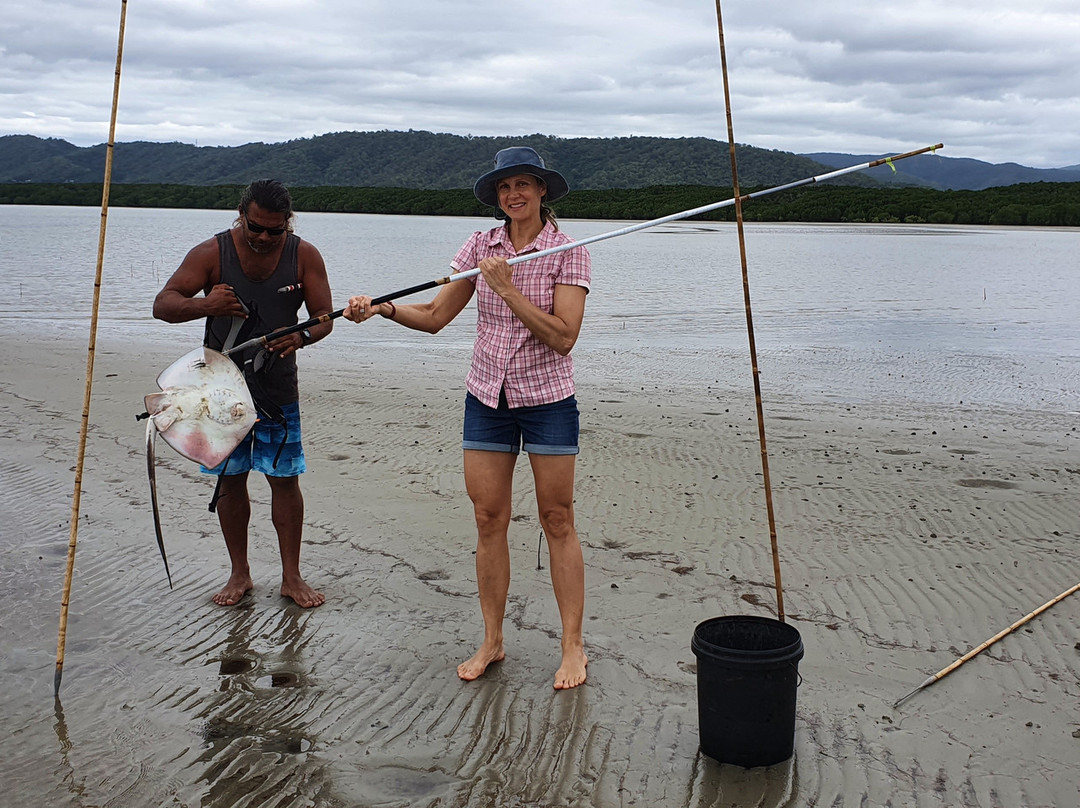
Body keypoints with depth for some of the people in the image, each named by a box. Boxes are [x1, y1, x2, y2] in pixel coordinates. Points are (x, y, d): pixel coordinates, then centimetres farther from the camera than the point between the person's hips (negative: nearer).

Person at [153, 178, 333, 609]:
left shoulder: (304, 256, -5)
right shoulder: (212, 253, -8)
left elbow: (324, 317, -3)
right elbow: (162, 304, -9)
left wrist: (301, 336, -28)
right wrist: (203, 304, -31)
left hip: (278, 390, 0)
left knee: (285, 479, 3)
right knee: (230, 480, 7)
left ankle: (291, 577, 15)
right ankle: (239, 574, 22)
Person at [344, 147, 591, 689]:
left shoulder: (568, 252, -8)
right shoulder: (481, 246, 4)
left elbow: (563, 337, -18)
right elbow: (435, 316, 3)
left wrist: (506, 287, -23)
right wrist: (384, 307, -13)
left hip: (548, 399, -3)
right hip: (487, 397, 4)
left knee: (557, 521, 3)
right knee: (488, 519, 6)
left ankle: (573, 646, 13)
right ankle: (491, 641, 19)